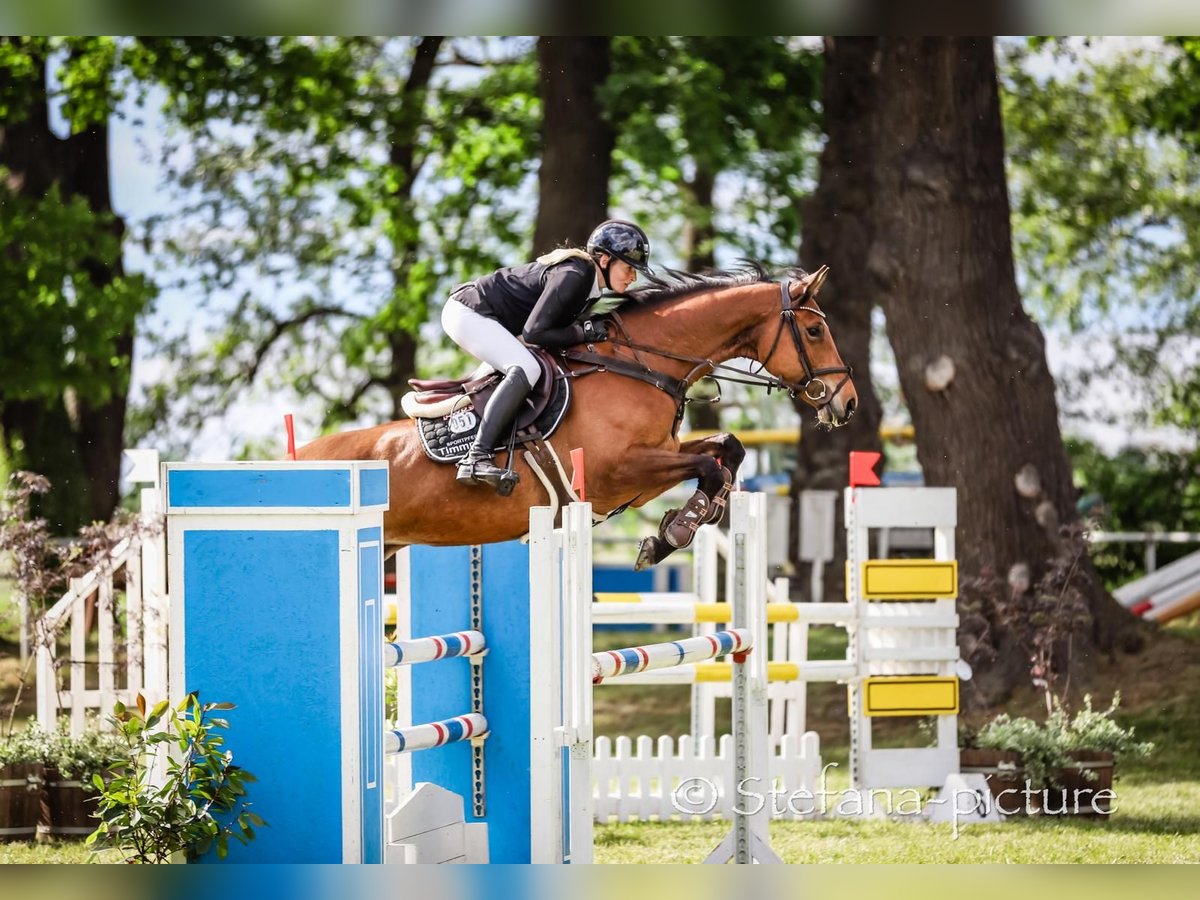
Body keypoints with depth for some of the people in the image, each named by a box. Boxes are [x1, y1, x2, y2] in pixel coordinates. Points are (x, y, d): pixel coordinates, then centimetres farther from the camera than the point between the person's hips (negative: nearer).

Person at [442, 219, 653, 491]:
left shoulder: (587, 276, 6)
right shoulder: (574, 277, -23)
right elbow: (534, 333, -26)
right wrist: (586, 332, -21)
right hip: (467, 313, -11)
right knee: (526, 369, -27)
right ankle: (476, 458, -35)